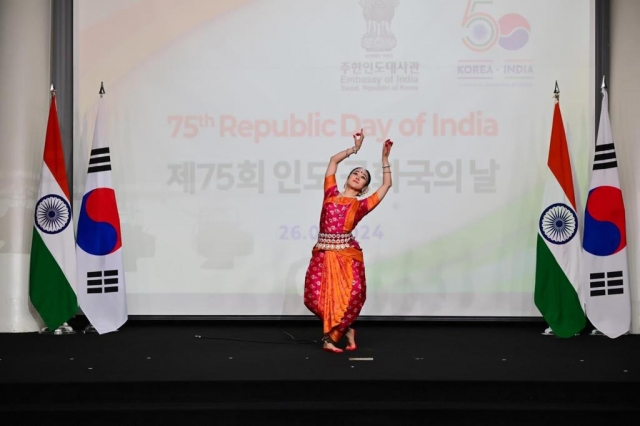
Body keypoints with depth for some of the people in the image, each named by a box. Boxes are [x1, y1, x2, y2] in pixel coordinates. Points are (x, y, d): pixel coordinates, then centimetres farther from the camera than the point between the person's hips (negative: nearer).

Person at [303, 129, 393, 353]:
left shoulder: (361, 205, 11)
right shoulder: (331, 194, 15)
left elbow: (386, 185, 15)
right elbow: (334, 160, 20)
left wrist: (385, 158, 14)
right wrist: (355, 148, 24)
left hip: (346, 254, -2)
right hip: (323, 253, 2)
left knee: (347, 296, -13)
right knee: (317, 297, -4)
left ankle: (331, 336, 4)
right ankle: (346, 330, 16)